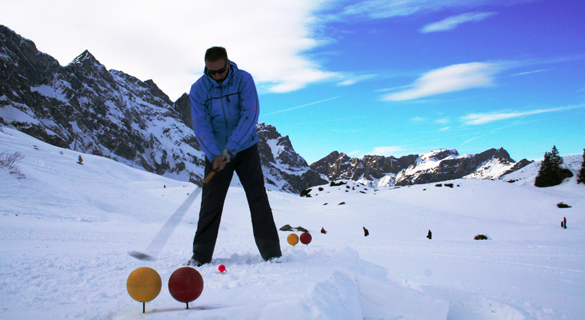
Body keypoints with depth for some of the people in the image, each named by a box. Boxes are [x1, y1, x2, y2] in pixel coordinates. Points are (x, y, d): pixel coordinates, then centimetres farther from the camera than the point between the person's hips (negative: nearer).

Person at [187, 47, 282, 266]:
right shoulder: (198, 89, -5)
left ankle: (272, 253, 2)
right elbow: (200, 124, -10)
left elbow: (250, 115, -17)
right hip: (215, 153, 1)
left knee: (258, 198, -4)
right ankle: (201, 255, 11)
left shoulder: (243, 80, -9)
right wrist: (214, 155, -23)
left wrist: (230, 149, -24)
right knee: (210, 203, 0)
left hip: (245, 149, -1)